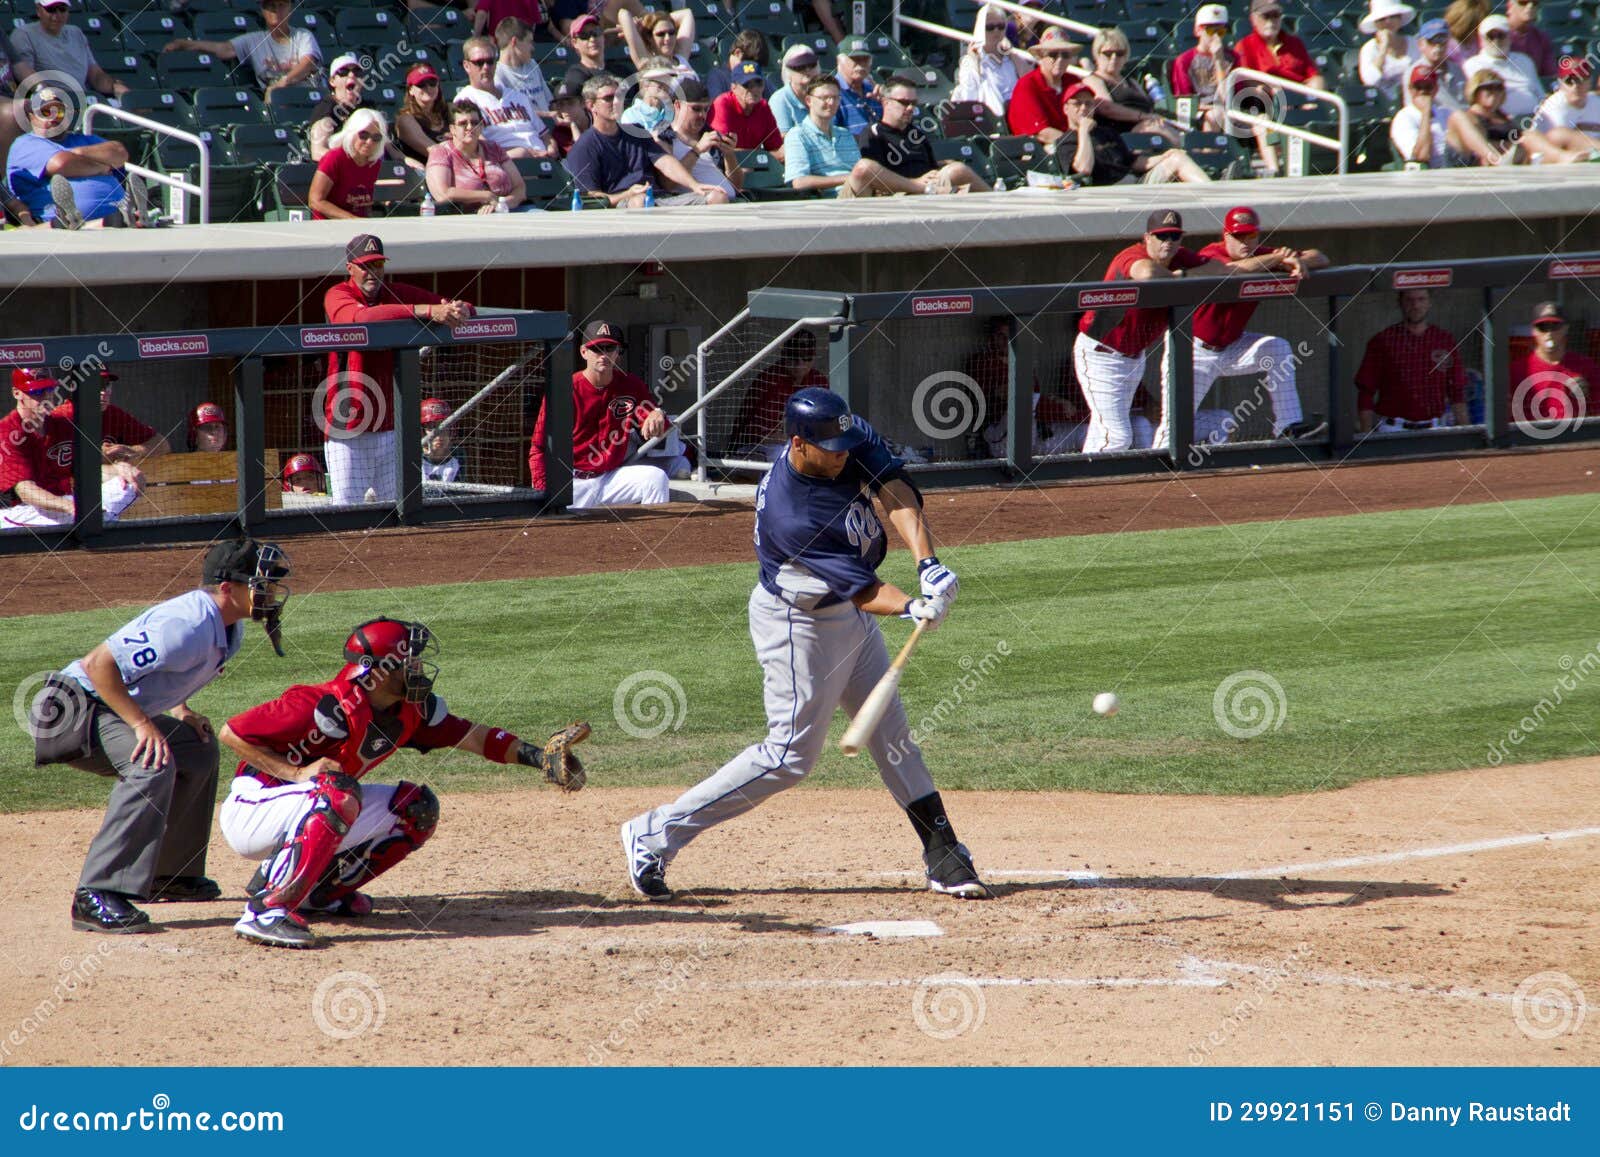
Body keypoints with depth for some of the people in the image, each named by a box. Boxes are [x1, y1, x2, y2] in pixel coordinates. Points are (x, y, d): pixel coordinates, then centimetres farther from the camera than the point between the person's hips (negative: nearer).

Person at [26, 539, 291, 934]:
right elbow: (98, 664, -30)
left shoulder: (228, 627, 5)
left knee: (200, 749, 21)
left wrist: (179, 711, 9)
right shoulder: (189, 626, -26)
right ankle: (96, 897, -38)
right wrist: (142, 723, -28)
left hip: (114, 713, 11)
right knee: (153, 764, -31)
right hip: (73, 711, -11)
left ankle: (169, 873, 27)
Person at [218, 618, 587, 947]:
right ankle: (265, 910, -35)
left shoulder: (411, 709, -4)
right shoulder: (329, 707, -28)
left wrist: (539, 757, -8)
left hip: (306, 810, 8)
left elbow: (471, 736, 4)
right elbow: (231, 733, -25)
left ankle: (321, 890, 9)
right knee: (339, 794, -37)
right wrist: (298, 773, -29)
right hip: (250, 809, -8)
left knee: (416, 808, 4)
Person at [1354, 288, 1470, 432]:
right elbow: (1366, 394, 2)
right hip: (1393, 430, -2)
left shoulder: (1446, 341, 10)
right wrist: (1366, 438, -4)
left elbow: (1457, 394, 11)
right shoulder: (1382, 341, 3)